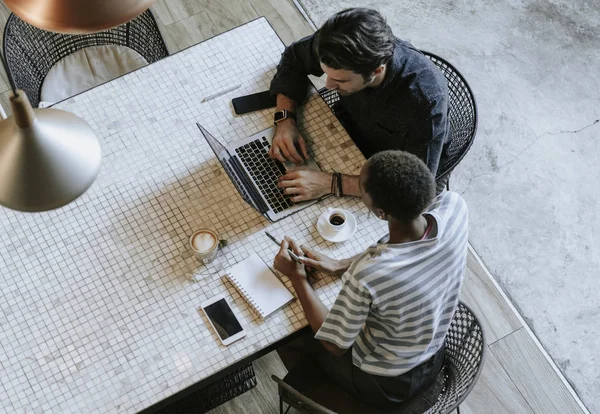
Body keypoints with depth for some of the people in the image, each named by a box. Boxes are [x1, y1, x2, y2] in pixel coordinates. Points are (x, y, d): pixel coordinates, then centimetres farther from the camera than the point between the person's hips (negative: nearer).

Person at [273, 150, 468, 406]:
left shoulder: (366, 277, -43)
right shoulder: (453, 207, -28)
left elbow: (335, 344, -22)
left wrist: (296, 276, -15)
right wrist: (341, 265, -8)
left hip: (383, 385, -5)